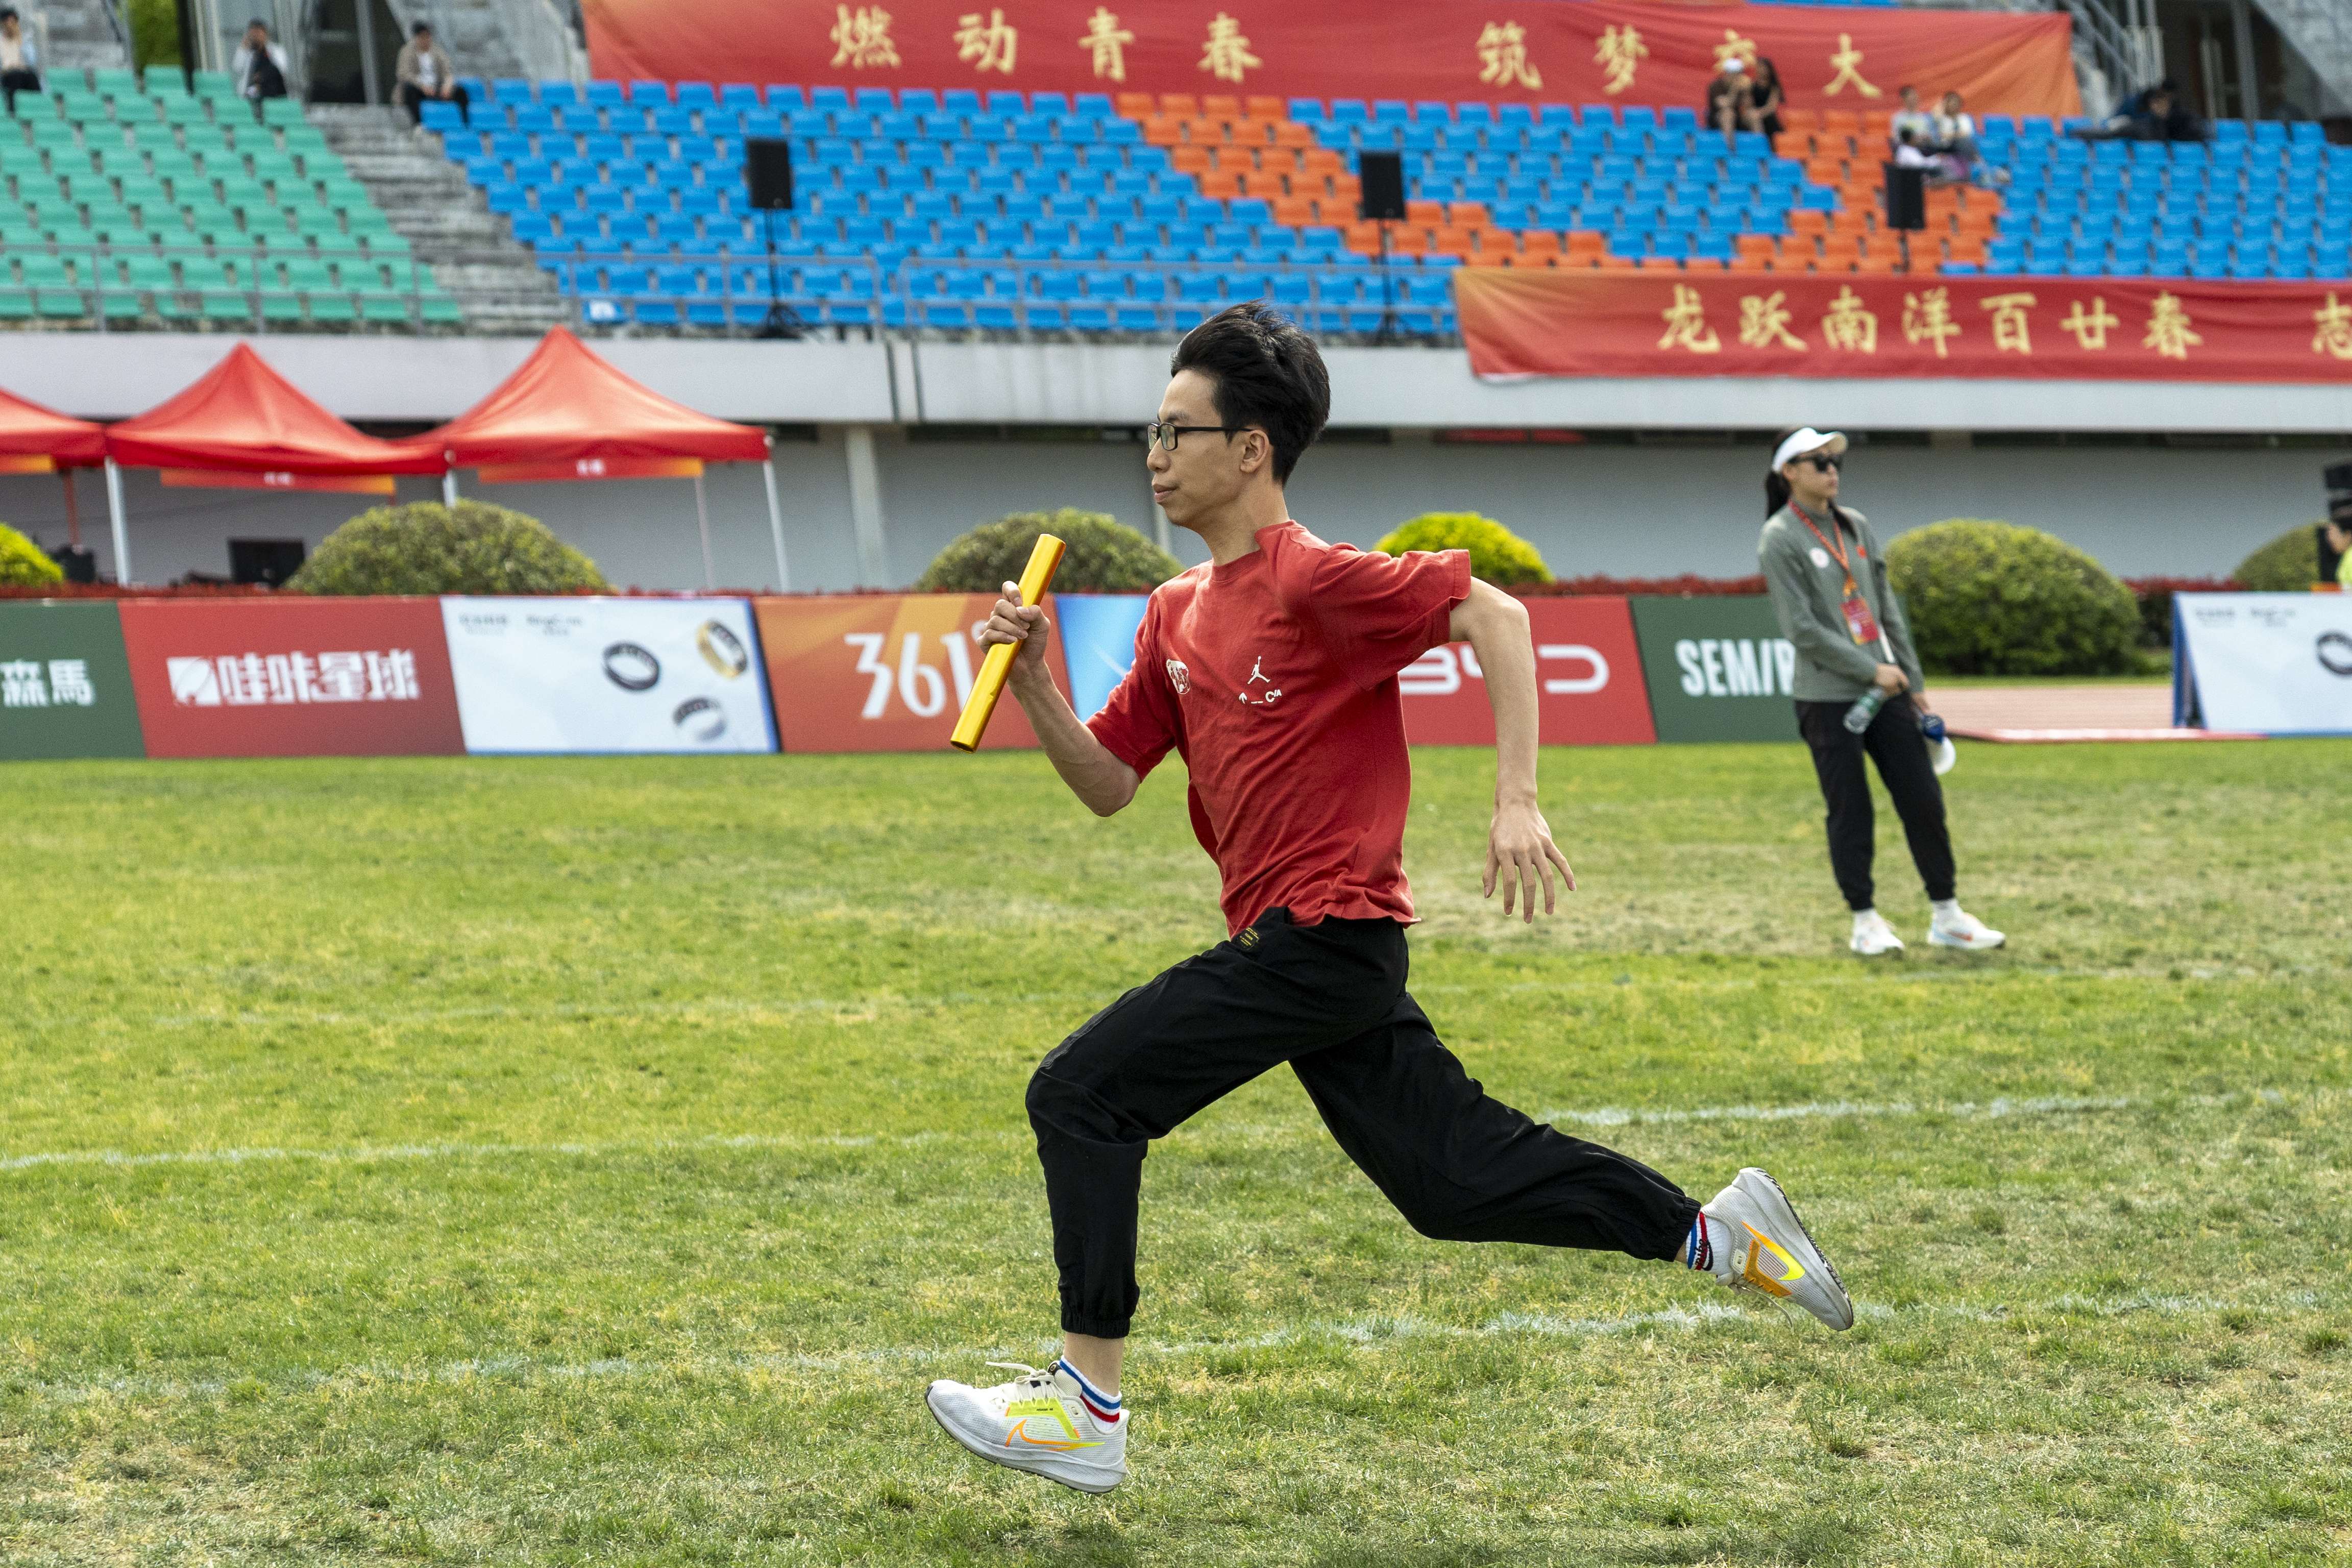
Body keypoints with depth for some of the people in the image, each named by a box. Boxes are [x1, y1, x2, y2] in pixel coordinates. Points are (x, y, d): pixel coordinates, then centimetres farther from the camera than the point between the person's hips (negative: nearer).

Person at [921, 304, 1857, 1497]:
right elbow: (1106, 782, 16)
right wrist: (1031, 682, 0)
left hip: (1320, 937, -9)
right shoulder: (1177, 612, 14)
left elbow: (1494, 614, -18)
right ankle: (1715, 1233, 19)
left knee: (1079, 1094, -11)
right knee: (1453, 1180, 11)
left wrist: (1518, 803, -24)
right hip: (1295, 941, 9)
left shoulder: (1312, 579, -13)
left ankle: (1087, 1409, -7)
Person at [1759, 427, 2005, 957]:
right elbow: (1802, 629, -13)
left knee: (1924, 800, 4)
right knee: (1851, 813, -2)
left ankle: (1947, 916, 12)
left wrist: (1912, 680, 13)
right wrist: (1872, 671, -13)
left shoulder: (1855, 526, 13)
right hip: (1828, 699, -6)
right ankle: (1865, 920, 11)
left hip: (1885, 692, 6)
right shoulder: (1780, 539, -8)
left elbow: (1886, 607, 16)